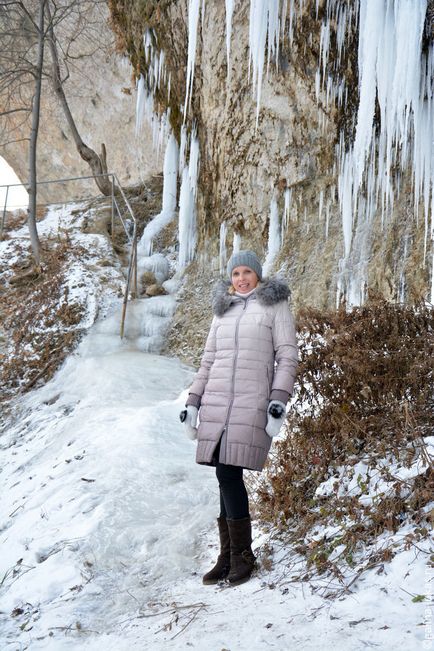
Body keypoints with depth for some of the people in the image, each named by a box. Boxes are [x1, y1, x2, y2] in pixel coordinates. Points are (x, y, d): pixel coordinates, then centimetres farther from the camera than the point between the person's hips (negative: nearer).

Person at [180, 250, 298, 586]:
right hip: (216, 403, 4)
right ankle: (228, 556, 11)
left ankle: (242, 554, 2)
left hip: (251, 403, -4)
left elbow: (287, 356, 0)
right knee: (226, 477, 2)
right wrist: (192, 403, 13)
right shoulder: (223, 311, 19)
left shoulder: (275, 305, 5)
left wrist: (279, 401, -11)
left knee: (229, 473, -12)